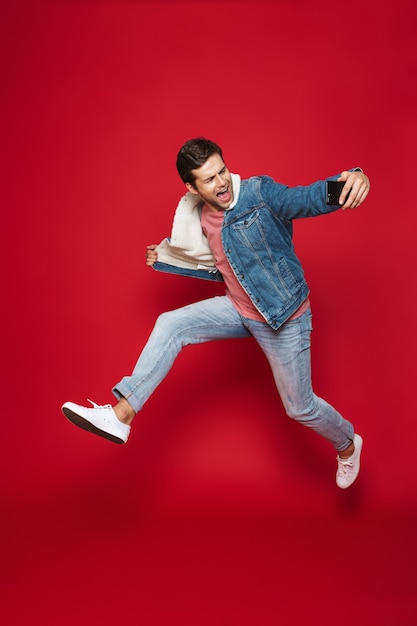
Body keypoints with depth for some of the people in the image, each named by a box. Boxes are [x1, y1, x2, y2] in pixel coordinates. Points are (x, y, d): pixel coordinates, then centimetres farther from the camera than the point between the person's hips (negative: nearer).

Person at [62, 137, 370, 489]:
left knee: (300, 406, 6)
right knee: (170, 325, -11)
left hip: (283, 318, -5)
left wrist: (351, 178, -54)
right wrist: (165, 260, 16)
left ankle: (347, 445, 39)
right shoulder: (201, 219, 1)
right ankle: (122, 414, -7)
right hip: (239, 309, 6)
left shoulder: (259, 193, -19)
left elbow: (307, 199, -33)